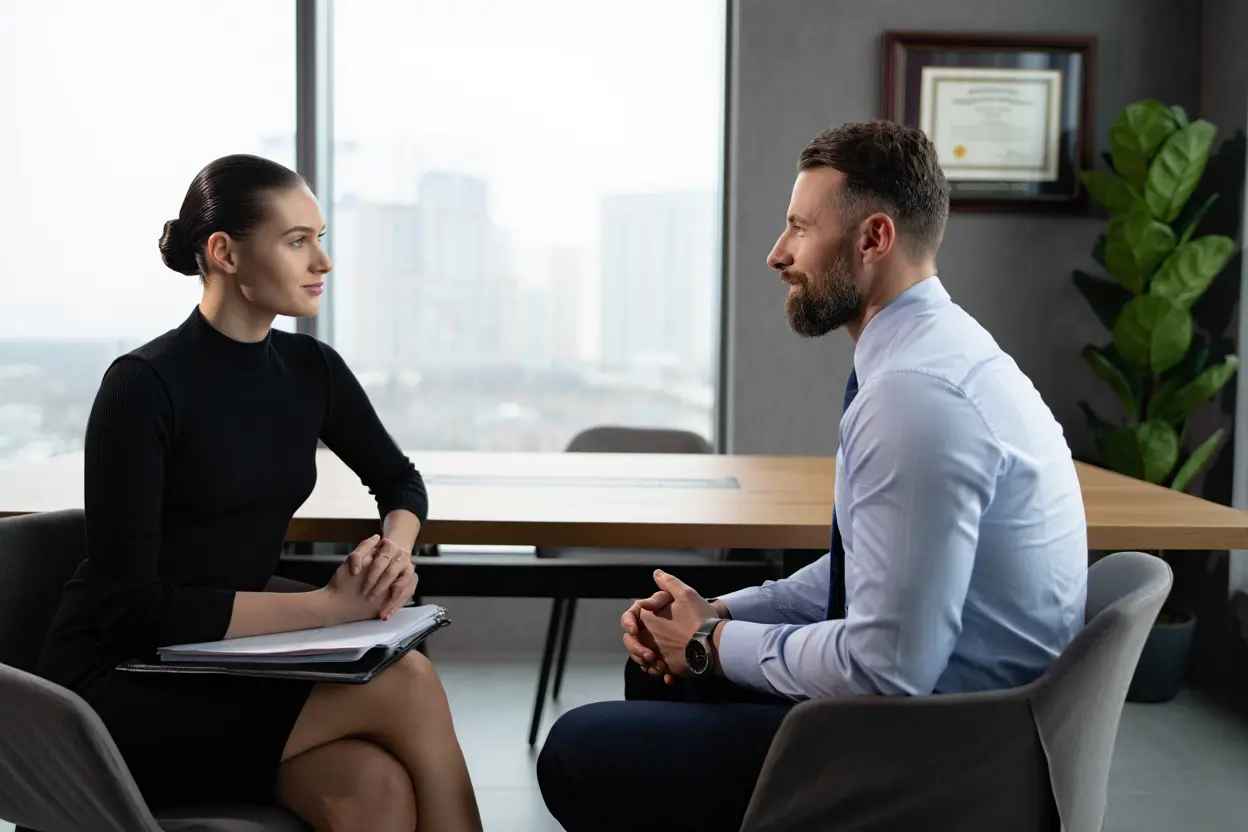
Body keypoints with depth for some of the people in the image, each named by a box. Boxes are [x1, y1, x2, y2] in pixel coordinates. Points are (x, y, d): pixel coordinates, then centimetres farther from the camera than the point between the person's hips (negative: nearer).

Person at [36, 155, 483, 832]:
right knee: (404, 683, -25)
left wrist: (394, 549, -5)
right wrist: (327, 605, -19)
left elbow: (399, 480, 19)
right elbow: (130, 606, -19)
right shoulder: (143, 385, -16)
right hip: (118, 688, -5)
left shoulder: (310, 368, 3)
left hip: (228, 664, 5)